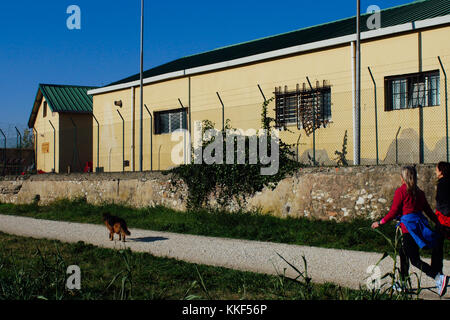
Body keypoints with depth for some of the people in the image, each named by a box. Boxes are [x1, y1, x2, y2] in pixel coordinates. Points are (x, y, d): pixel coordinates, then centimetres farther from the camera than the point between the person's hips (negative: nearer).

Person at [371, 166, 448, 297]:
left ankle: (439, 277, -23)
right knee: (403, 254, 20)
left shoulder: (400, 191, -10)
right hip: (419, 223, 8)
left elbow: (393, 212, -10)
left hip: (409, 226, -8)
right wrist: (438, 224, 24)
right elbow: (428, 209, 14)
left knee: (415, 260, -7)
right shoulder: (419, 192, 10)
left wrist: (380, 223, -1)